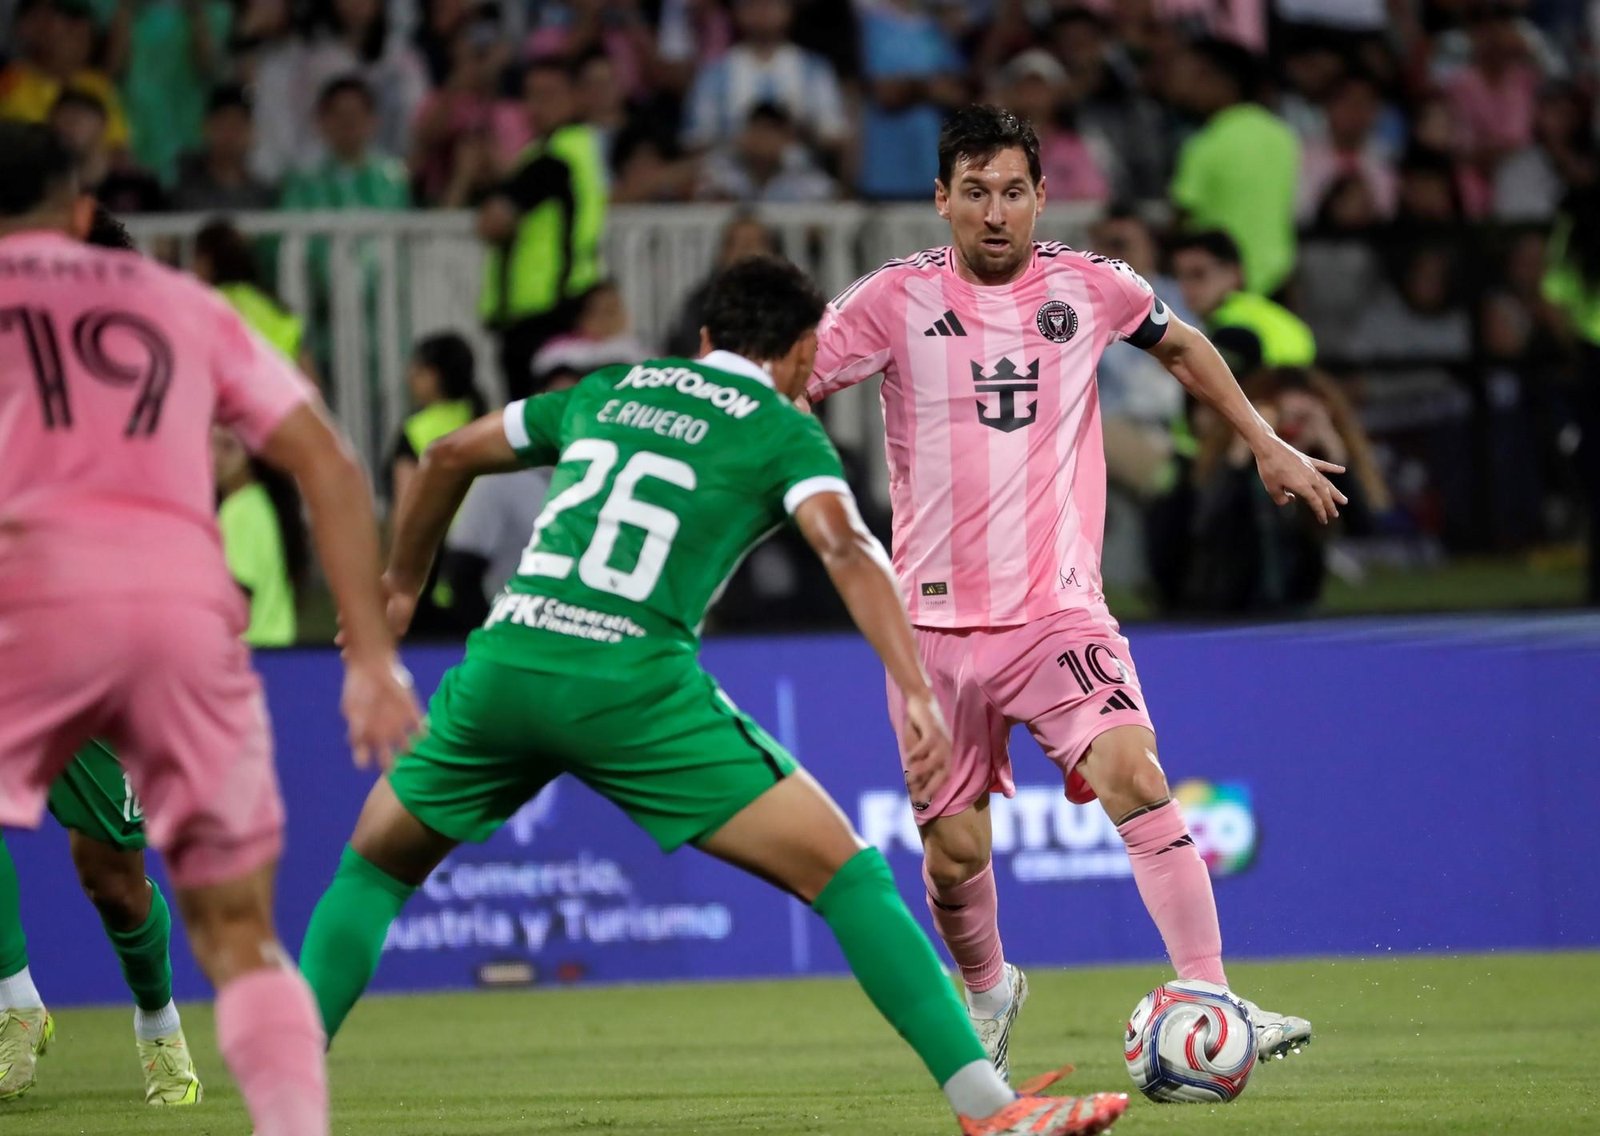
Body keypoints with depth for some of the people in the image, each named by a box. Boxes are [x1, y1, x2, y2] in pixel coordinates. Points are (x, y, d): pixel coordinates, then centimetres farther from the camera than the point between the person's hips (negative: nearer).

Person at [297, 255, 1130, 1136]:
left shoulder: (610, 392, 25)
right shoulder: (785, 433, 11)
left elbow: (447, 457, 35)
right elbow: (847, 550, -8)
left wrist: (401, 587, 48)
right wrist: (916, 695, -16)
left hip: (503, 661, 4)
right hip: (633, 686, -4)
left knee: (377, 865, 27)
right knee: (845, 874, 1)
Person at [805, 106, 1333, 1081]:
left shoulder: (1090, 288, 3)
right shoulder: (897, 299, -4)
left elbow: (1181, 345, 23)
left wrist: (1267, 444, 26)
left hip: (1058, 607, 0)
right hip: (937, 620, 0)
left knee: (1134, 777, -24)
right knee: (954, 854, 4)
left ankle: (1212, 1003, -25)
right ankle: (989, 993, 36)